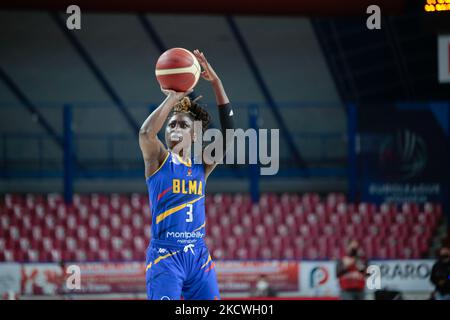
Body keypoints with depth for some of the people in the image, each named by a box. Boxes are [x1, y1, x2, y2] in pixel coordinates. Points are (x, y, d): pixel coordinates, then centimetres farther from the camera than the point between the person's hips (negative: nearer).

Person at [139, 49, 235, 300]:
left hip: (198, 255, 5)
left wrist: (216, 82, -5)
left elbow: (229, 133, 1)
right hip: (165, 255, -5)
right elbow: (145, 133, -21)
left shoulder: (202, 165, 11)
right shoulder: (158, 160, 1)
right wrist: (173, 98, -21)